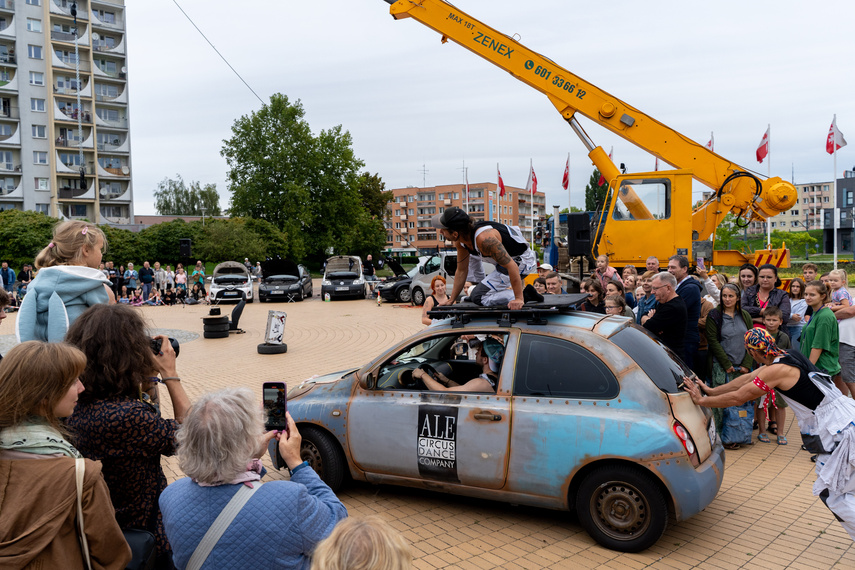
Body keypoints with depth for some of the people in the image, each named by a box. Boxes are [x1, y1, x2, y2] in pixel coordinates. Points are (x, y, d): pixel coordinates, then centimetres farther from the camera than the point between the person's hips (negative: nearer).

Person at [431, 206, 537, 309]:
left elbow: (512, 266, -36)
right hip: (506, 254, 9)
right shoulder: (460, 241, -7)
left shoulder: (484, 238, -36)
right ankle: (479, 285, 23)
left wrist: (519, 299, -35)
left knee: (478, 297, -13)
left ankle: (525, 294, -8)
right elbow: (461, 271, 5)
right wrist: (451, 300, 8)